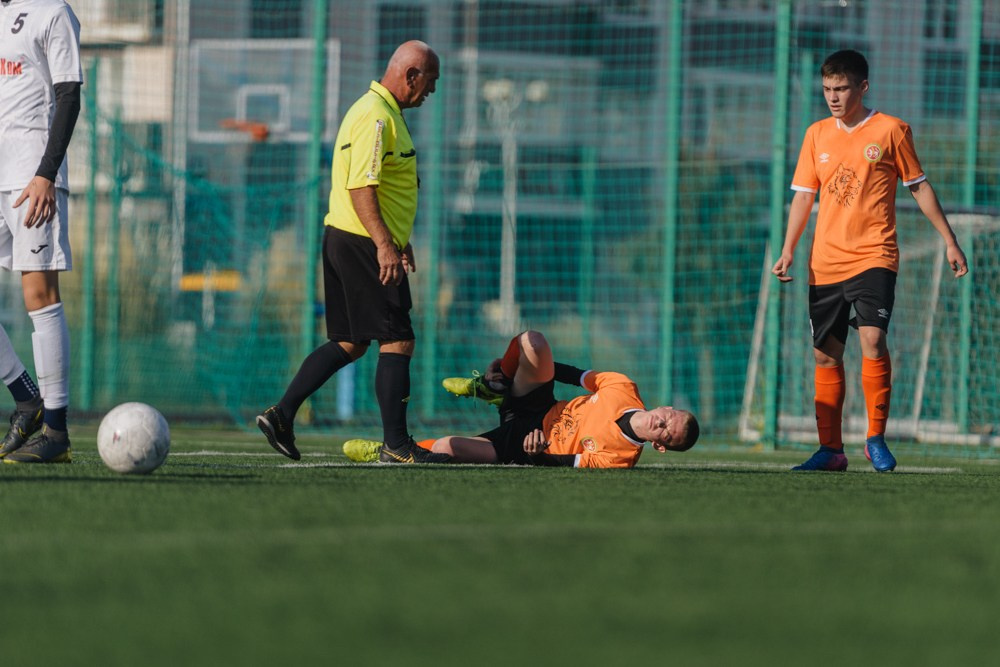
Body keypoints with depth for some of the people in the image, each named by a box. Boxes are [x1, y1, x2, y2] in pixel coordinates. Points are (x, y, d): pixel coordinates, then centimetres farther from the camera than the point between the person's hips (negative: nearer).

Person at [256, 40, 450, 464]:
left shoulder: (384, 112, 18)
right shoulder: (375, 116, -16)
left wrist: (399, 240, 31)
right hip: (363, 244, -11)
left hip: (345, 240, 11)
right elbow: (360, 187, -24)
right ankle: (396, 445, -4)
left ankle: (281, 416, 12)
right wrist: (385, 245, -30)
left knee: (350, 343, 13)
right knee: (397, 341, -7)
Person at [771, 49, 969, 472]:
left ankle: (876, 438, -10)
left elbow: (919, 187, 6)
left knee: (872, 338, -20)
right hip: (825, 262, 4)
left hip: (873, 256, -4)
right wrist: (788, 251, 2)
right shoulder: (817, 135, 10)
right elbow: (803, 195, 12)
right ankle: (830, 449, 11)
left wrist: (949, 241, 5)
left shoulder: (890, 130, 0)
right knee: (826, 355, 4)